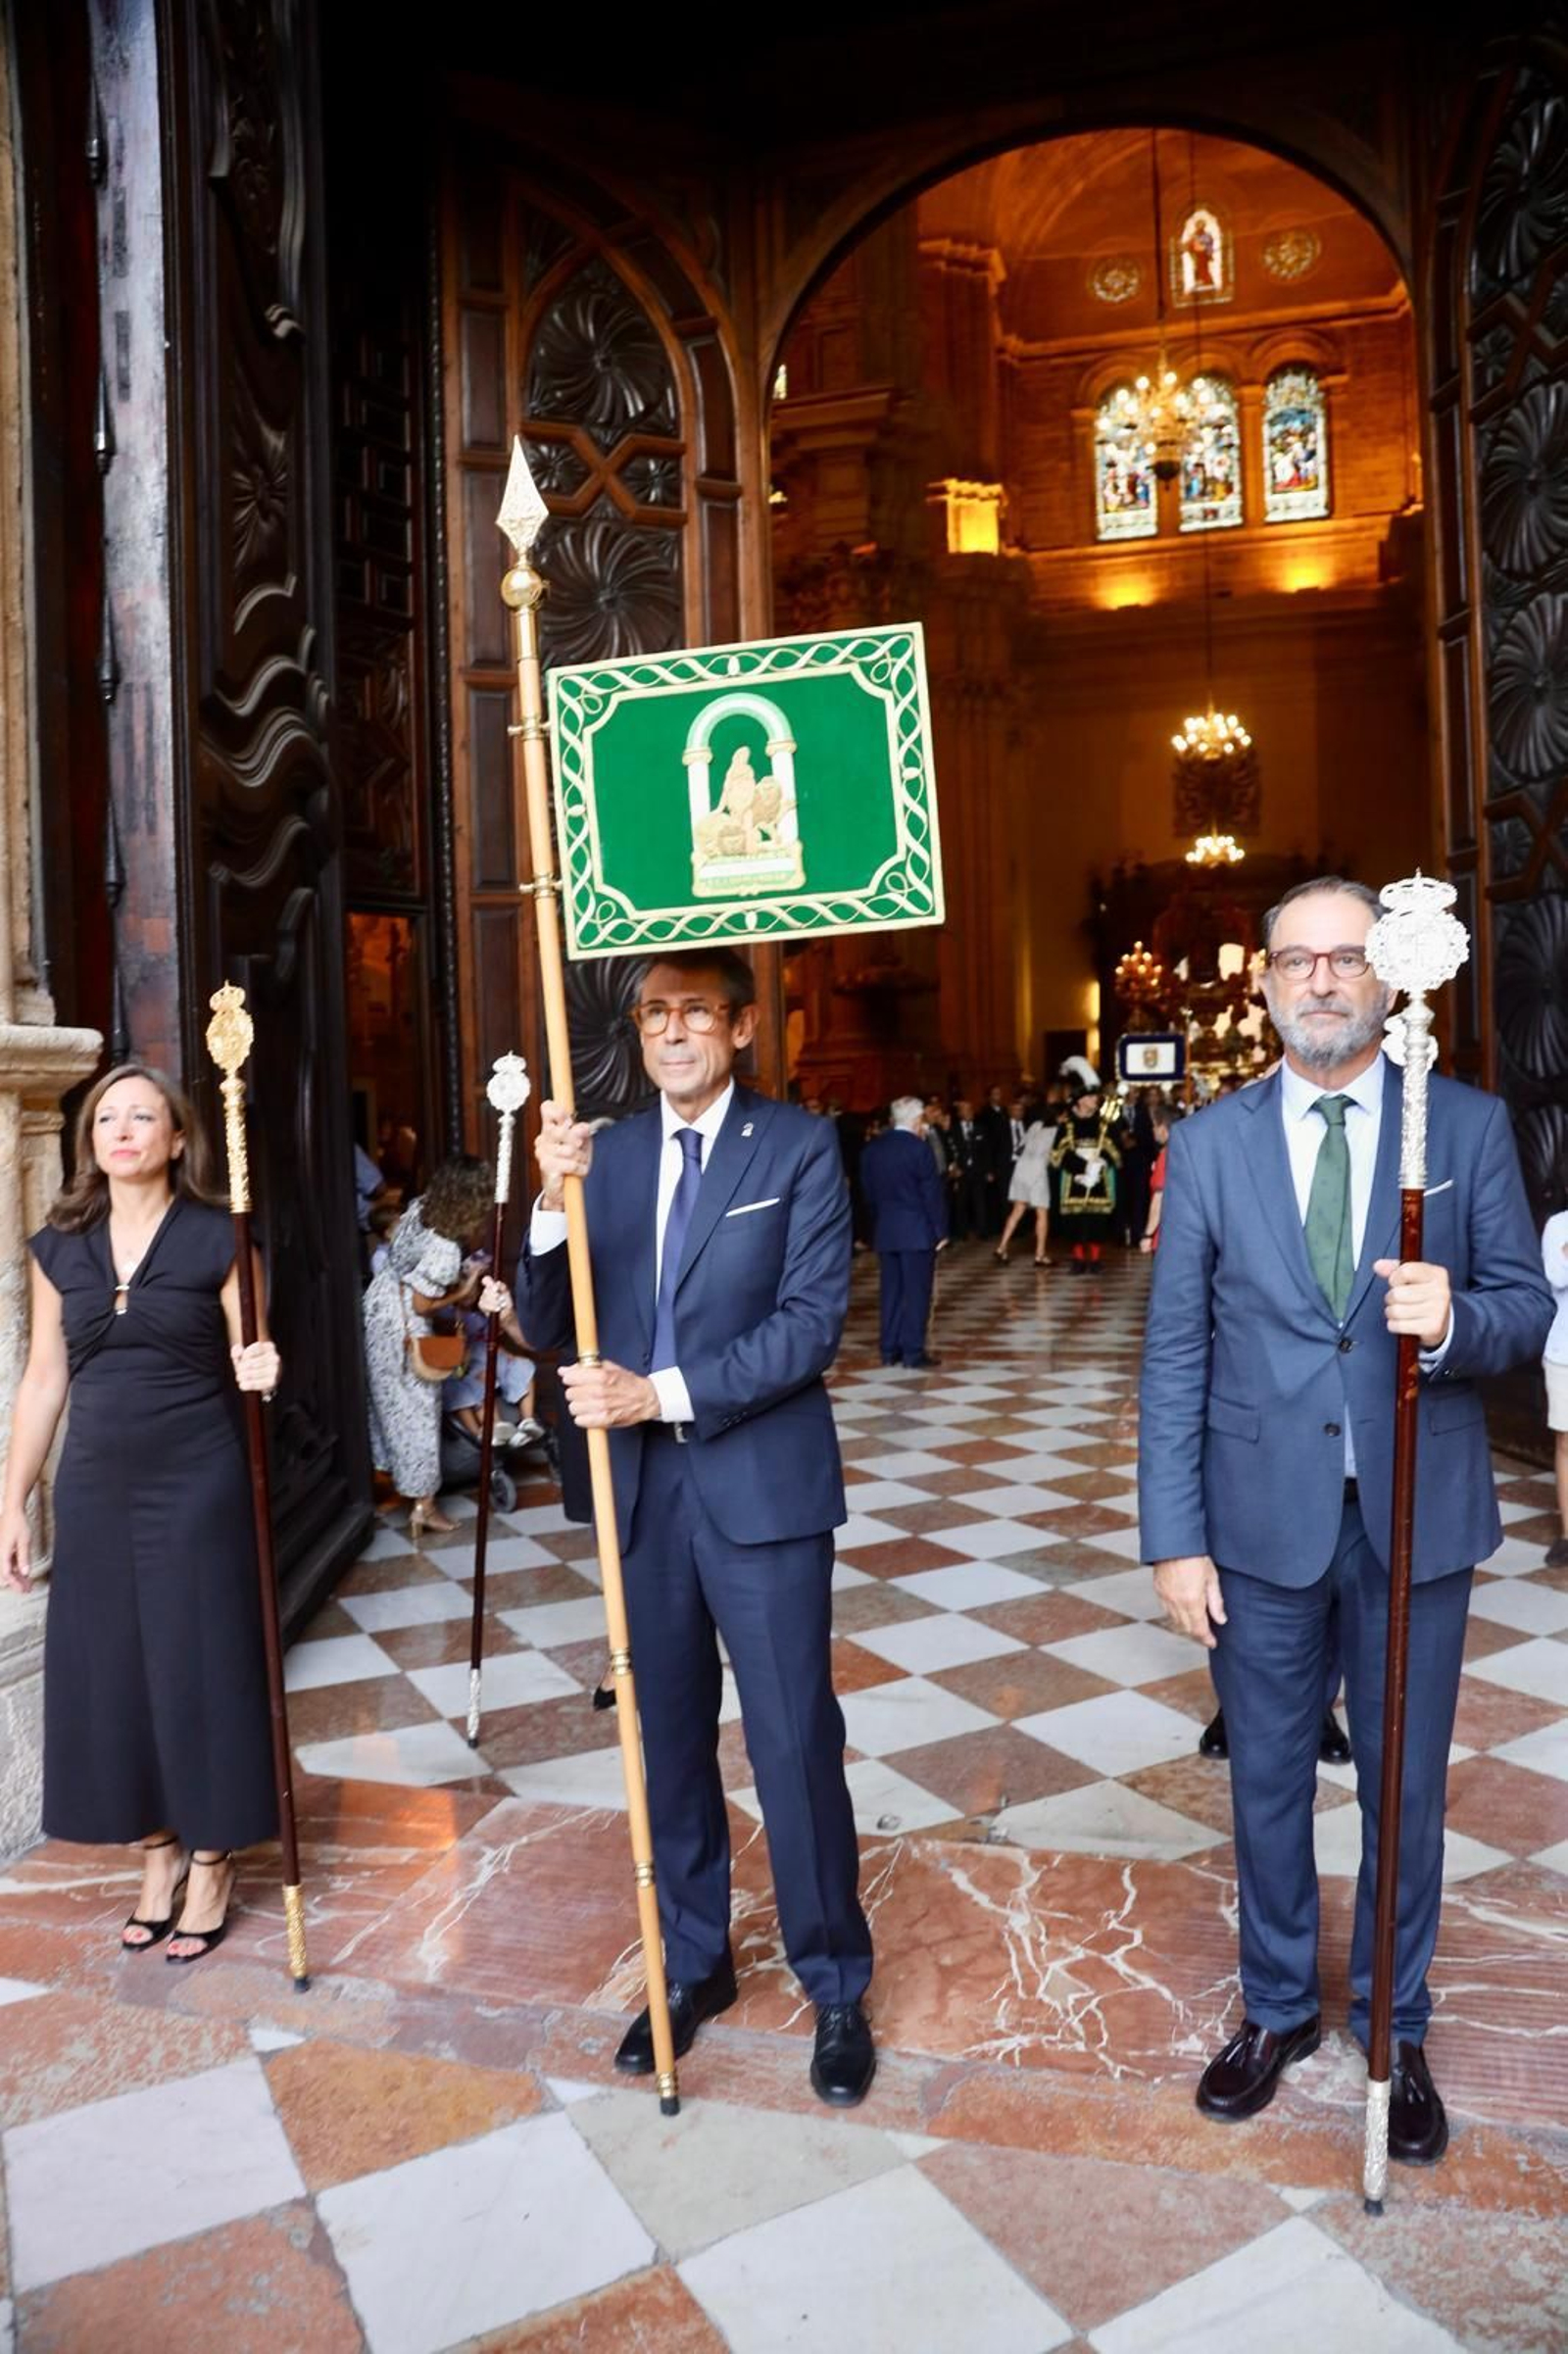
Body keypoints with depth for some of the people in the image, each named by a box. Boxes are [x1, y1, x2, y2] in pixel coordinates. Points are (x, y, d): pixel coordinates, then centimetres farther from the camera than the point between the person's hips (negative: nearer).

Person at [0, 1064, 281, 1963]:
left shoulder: (218, 1238, -6)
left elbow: (245, 1362, -2)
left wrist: (260, 1373, -26)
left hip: (197, 1481, -4)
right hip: (96, 1484, 4)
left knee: (201, 1664, 3)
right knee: (111, 1667, 10)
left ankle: (212, 1862, 22)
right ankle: (158, 1853, 29)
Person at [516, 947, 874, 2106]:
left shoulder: (799, 1146, -5)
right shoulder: (605, 1153, 5)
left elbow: (812, 1322, -13)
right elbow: (548, 1327, 0)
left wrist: (666, 1391, -20)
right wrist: (554, 1204, -17)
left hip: (763, 1485, -4)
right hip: (645, 1489, 4)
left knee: (794, 1745, 4)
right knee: (670, 1739, 17)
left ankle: (837, 1987, 26)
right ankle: (694, 1964, 37)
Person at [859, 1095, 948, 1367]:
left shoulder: (872, 1149, 7)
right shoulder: (919, 1148, -12)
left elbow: (869, 1191, 11)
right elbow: (932, 1192, -10)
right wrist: (941, 1230, -3)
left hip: (885, 1232, 6)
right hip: (917, 1231, -6)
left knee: (891, 1291, 10)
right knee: (916, 1291, -1)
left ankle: (890, 1350, 12)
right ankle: (913, 1351, -1)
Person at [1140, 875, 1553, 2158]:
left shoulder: (1471, 1124, -2)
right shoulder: (1210, 1141, -2)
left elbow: (1528, 1306, -1)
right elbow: (1175, 1353, -3)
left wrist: (1453, 1319, -25)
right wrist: (1174, 1537, -5)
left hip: (1415, 1515, 0)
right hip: (1264, 1518, 1)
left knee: (1405, 1785, 16)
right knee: (1268, 1779, 16)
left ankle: (1398, 2028, 39)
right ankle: (1278, 2007, 40)